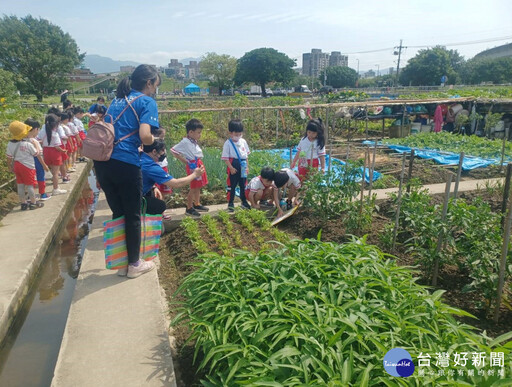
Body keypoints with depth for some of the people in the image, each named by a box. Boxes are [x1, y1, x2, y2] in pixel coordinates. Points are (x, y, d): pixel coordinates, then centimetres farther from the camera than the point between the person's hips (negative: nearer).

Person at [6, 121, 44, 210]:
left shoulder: (10, 144, -3)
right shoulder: (28, 144, -20)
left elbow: (9, 158, 2)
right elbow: (35, 154, -7)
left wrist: (11, 167, 14)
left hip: (17, 165, 6)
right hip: (27, 166, -6)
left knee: (20, 185, 12)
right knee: (30, 185, 4)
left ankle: (23, 203, 21)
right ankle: (33, 203, 13)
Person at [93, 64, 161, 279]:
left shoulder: (118, 99, 21)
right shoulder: (147, 102, -2)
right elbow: (145, 136, -16)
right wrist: (154, 140, 5)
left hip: (102, 161, 7)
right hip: (125, 164, -7)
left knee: (117, 212, 18)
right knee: (133, 215, 9)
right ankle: (134, 264, 22)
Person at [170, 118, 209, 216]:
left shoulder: (194, 141, 11)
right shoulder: (185, 142, -14)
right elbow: (173, 150, -15)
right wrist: (185, 161, -11)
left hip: (199, 164, 9)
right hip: (193, 166, -9)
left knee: (198, 186, 17)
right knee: (194, 188, -3)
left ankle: (197, 204, 31)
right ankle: (189, 208, 8)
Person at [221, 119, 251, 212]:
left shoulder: (243, 141, 7)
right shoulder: (228, 143, -9)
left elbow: (246, 155, 13)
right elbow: (225, 158, -11)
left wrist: (247, 166, 9)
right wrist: (231, 168, -17)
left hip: (242, 166, 5)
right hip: (233, 166, -5)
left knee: (243, 184, 14)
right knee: (232, 185, 3)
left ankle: (244, 202, 28)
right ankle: (231, 203, 13)